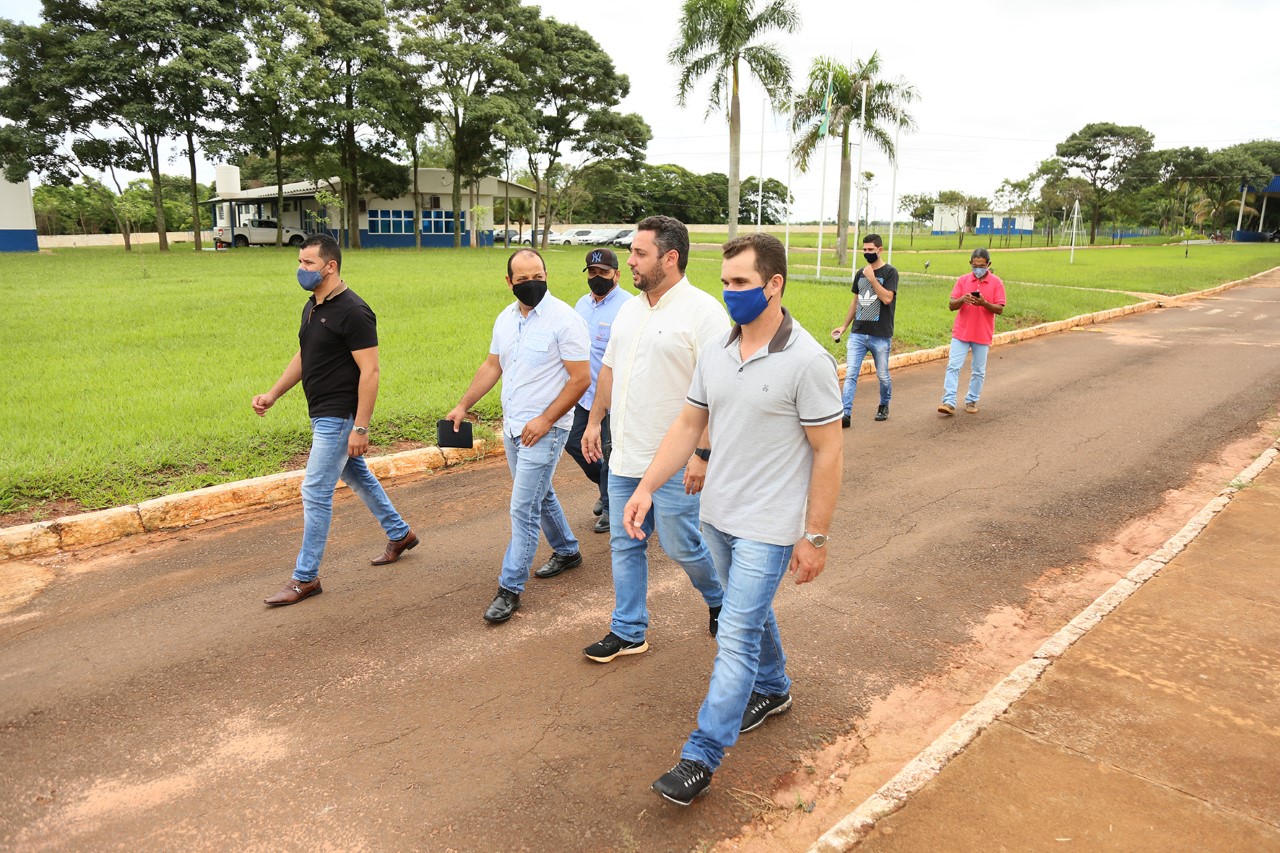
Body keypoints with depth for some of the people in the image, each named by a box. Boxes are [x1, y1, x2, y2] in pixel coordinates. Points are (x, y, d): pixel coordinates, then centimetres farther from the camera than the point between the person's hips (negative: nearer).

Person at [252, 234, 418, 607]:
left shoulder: (352, 311, -19)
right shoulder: (312, 307, 10)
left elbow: (370, 371, -22)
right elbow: (302, 358, 20)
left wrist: (360, 427, -24)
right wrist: (273, 395, 10)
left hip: (338, 417, -10)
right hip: (322, 414, 10)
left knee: (315, 492, -5)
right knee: (357, 476, 21)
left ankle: (305, 577, 7)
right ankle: (400, 534, 38)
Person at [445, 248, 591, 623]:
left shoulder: (564, 319, -16)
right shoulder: (505, 319, 7)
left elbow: (580, 378, -17)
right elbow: (492, 366, 17)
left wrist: (546, 420, -20)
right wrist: (463, 405, 10)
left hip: (544, 429, -8)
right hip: (512, 425, 8)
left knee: (523, 509, -6)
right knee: (540, 494, 22)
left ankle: (510, 588, 4)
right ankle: (567, 551, 43)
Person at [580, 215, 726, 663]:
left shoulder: (703, 312, -15)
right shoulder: (629, 309, 10)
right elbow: (610, 369, 21)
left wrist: (704, 453, -24)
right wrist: (595, 420, 19)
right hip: (625, 457, 8)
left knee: (682, 546, 6)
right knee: (625, 545, 13)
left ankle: (719, 600, 36)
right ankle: (628, 632, 28)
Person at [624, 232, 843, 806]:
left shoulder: (807, 361, -18)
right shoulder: (715, 352, 1)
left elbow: (829, 453, -15)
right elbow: (688, 425, 7)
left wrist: (815, 538, -13)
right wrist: (646, 488, -1)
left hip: (769, 526, -7)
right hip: (718, 515, 7)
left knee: (736, 635, -3)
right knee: (751, 611, 24)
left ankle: (702, 755, 8)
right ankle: (772, 689, 48)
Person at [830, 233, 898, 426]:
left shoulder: (889, 272, -4)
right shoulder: (860, 273, 11)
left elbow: (887, 298, -17)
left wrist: (872, 279, -18)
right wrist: (844, 326, 18)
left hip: (880, 336, -4)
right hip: (858, 333, 4)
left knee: (882, 375, 9)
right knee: (850, 374, -7)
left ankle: (884, 406, 34)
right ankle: (846, 414, -9)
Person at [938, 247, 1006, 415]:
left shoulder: (996, 282, -2)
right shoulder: (962, 280, 2)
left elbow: (999, 309, -6)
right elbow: (952, 306, -1)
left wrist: (984, 303, -23)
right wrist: (962, 299, -23)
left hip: (983, 335, -1)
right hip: (961, 332, 1)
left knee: (978, 371, 8)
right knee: (953, 366, -7)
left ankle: (972, 401, 20)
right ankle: (949, 402, -7)